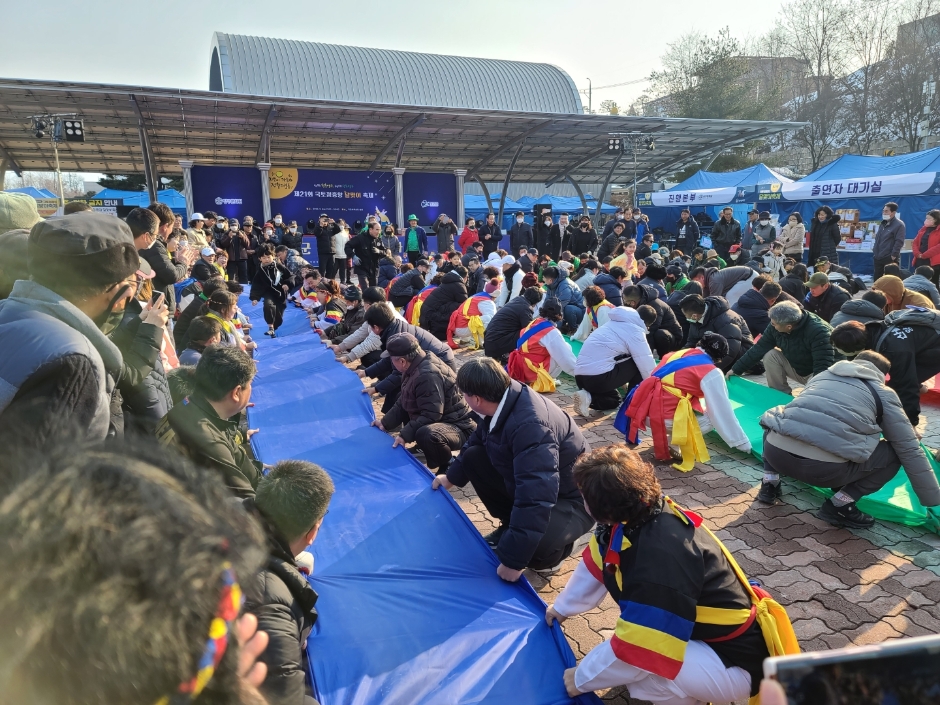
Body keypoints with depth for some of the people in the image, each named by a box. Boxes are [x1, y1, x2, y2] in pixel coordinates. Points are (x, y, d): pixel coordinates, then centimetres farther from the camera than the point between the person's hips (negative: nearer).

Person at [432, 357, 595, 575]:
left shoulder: (530, 426, -38)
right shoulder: (502, 401, -11)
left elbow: (535, 500, -41)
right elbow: (477, 440, 12)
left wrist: (513, 560, -35)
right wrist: (452, 477, 22)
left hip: (570, 499, -8)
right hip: (531, 481, 8)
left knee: (532, 541, -35)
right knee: (473, 457, -1)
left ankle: (554, 551, 4)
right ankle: (511, 526, 15)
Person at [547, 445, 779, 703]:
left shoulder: (661, 559, -35)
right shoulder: (637, 517, -10)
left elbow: (635, 649, -30)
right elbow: (595, 565, 8)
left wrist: (582, 677, -14)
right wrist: (563, 607, 21)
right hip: (706, 629, 9)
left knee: (636, 666, -27)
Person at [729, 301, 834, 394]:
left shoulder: (818, 332, -33)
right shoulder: (775, 327, -15)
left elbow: (824, 366, -35)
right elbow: (759, 349, -7)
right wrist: (736, 369, -8)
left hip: (817, 374, -6)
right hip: (796, 369, 6)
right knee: (770, 356, -17)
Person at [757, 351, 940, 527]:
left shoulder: (822, 375, 30)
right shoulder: (883, 393, 21)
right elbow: (910, 451, 23)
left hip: (776, 452, 4)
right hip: (824, 469, -4)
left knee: (776, 425, 38)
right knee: (894, 454, 21)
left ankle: (770, 483, 23)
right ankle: (839, 505, 12)